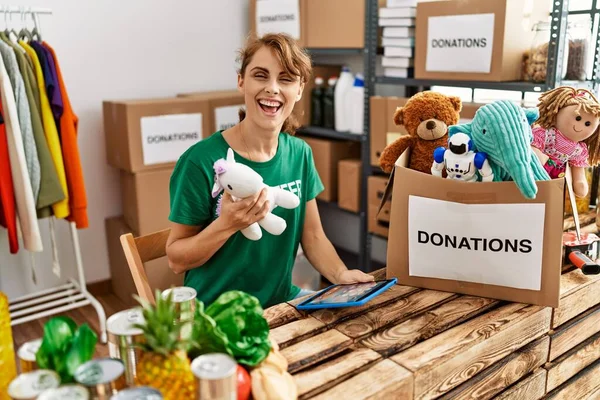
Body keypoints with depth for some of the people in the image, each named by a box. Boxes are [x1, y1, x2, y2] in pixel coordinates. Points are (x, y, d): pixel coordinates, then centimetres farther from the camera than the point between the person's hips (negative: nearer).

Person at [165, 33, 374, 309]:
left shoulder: (300, 153, -1)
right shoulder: (202, 160, -16)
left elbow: (313, 236, 7)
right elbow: (177, 260, -10)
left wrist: (340, 275, -11)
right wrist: (226, 224, -26)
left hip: (283, 301, 4)